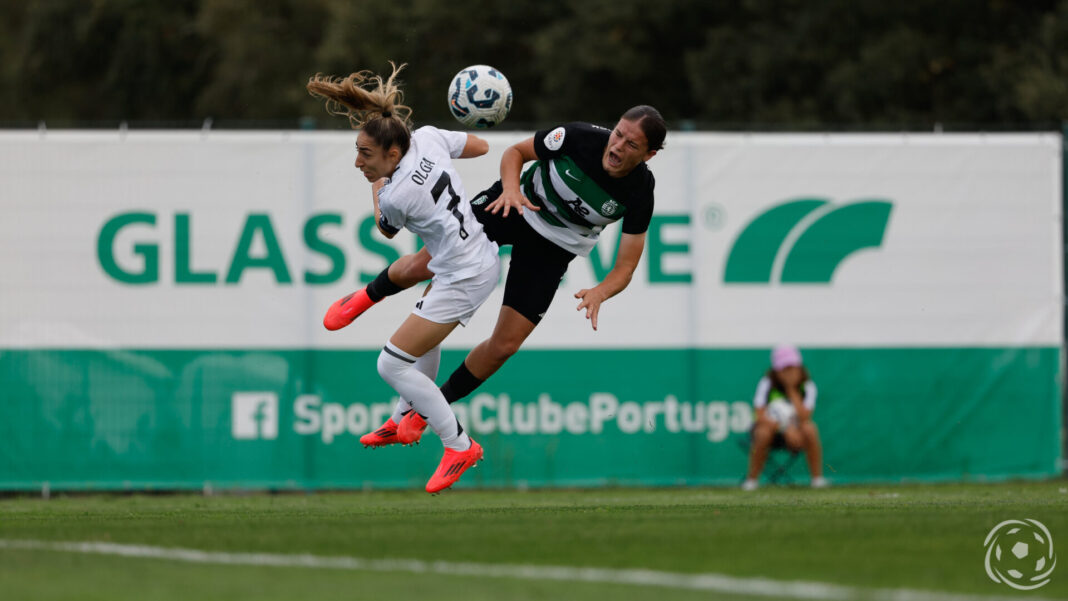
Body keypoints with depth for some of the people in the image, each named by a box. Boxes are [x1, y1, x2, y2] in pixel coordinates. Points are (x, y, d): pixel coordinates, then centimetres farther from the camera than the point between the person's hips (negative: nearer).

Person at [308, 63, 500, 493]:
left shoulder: (397, 196, -27)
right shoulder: (428, 137, -8)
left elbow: (386, 230, -2)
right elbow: (480, 146, 10)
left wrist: (377, 186, 12)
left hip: (463, 279, -10)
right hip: (482, 256, 10)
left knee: (392, 364, -4)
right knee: (425, 332, 33)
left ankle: (459, 446, 2)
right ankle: (408, 416, 52)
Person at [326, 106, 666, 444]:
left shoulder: (638, 194, -25)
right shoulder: (580, 137, -27)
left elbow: (625, 268, -19)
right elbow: (515, 152, -9)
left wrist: (600, 293, -40)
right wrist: (511, 188, -30)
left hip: (552, 248, 0)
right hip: (519, 203, 0)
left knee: (505, 344, -3)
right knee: (420, 267, -6)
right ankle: (370, 295, 31)